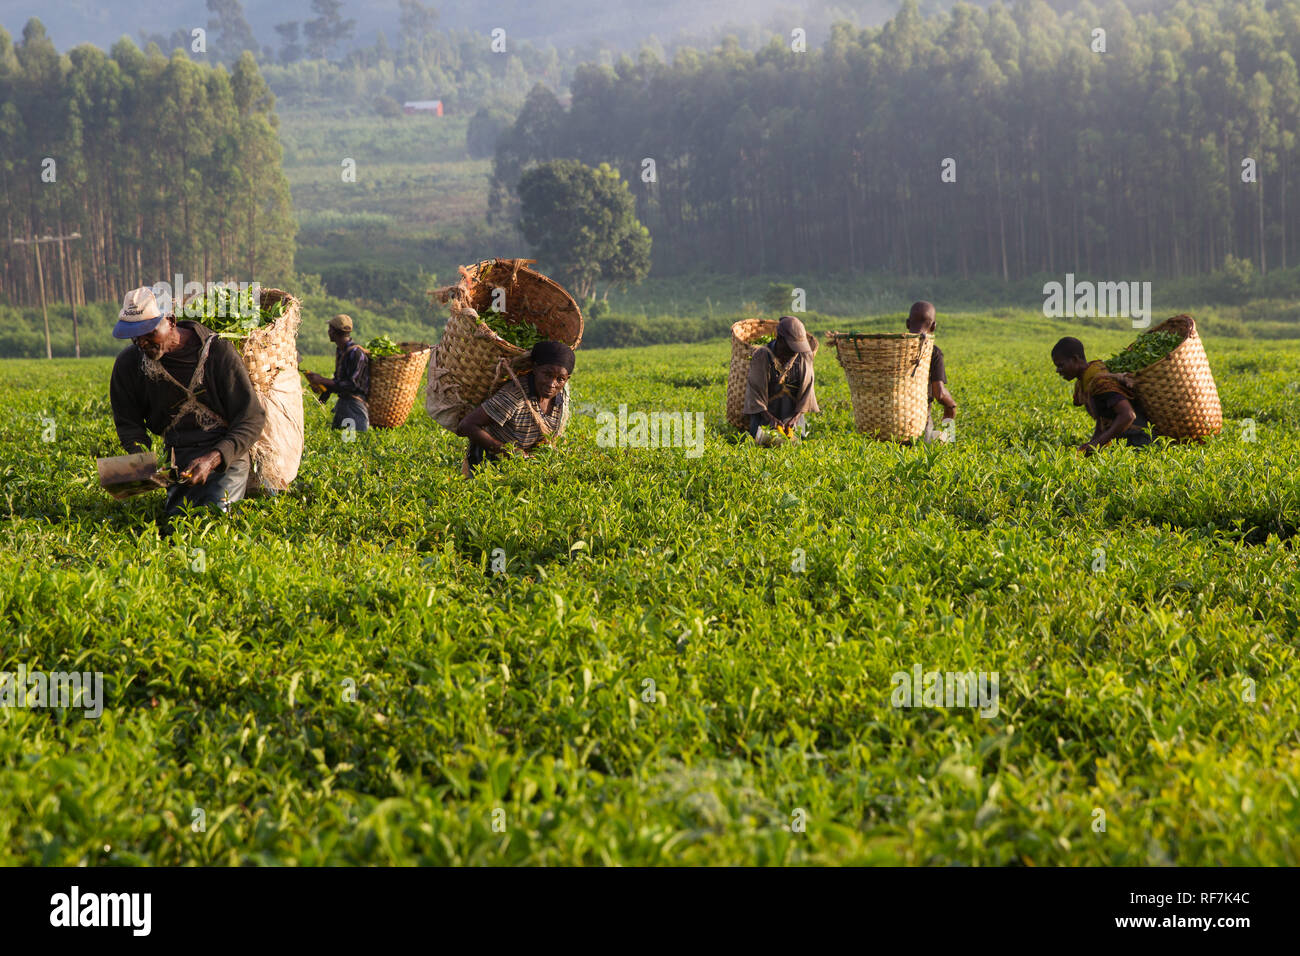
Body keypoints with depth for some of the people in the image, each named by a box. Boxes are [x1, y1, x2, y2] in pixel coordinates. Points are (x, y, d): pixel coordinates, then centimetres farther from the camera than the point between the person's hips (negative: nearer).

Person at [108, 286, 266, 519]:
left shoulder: (217, 351, -10)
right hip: (178, 460, 4)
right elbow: (129, 424, 12)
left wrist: (213, 459, -25)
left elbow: (252, 419, -10)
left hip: (225, 454, -3)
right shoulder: (129, 363, 0)